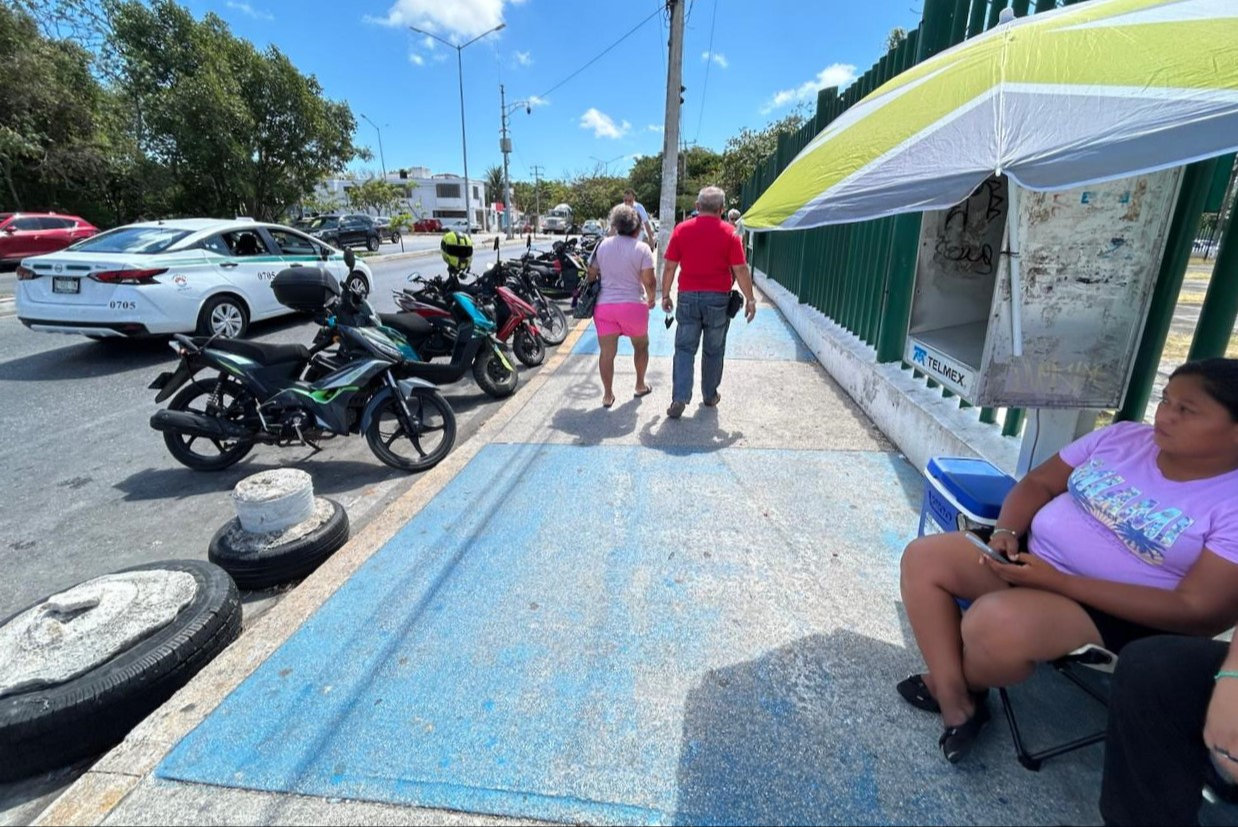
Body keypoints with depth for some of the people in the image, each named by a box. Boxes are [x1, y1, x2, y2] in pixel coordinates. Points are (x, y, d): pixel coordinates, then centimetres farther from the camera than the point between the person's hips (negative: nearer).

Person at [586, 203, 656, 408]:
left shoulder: (602, 245, 8)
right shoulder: (642, 248, -4)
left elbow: (591, 275, 11)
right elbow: (649, 281, -9)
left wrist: (594, 296, 24)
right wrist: (651, 299, 8)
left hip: (604, 305, 2)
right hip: (633, 305, -2)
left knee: (607, 353, 6)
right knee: (641, 346, 20)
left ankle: (607, 395, 9)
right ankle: (640, 386, 31)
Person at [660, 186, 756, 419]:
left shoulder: (682, 229, 0)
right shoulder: (728, 233, -4)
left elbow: (669, 266, 0)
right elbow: (740, 269, -5)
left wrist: (665, 295, 10)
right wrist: (750, 299, 4)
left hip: (688, 297, 1)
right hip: (718, 298, 0)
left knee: (684, 349, 5)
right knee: (713, 350, 13)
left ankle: (679, 398, -7)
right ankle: (710, 395, 25)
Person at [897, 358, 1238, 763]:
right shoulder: (1123, 437, 1)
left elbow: (1199, 612, -19)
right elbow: (1039, 483, 7)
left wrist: (1058, 582, -25)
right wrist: (1006, 531, -14)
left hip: (1113, 613, -6)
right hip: (1031, 553, 7)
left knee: (996, 623, -33)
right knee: (922, 558, -9)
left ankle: (961, 685, 5)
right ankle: (956, 701, -8)